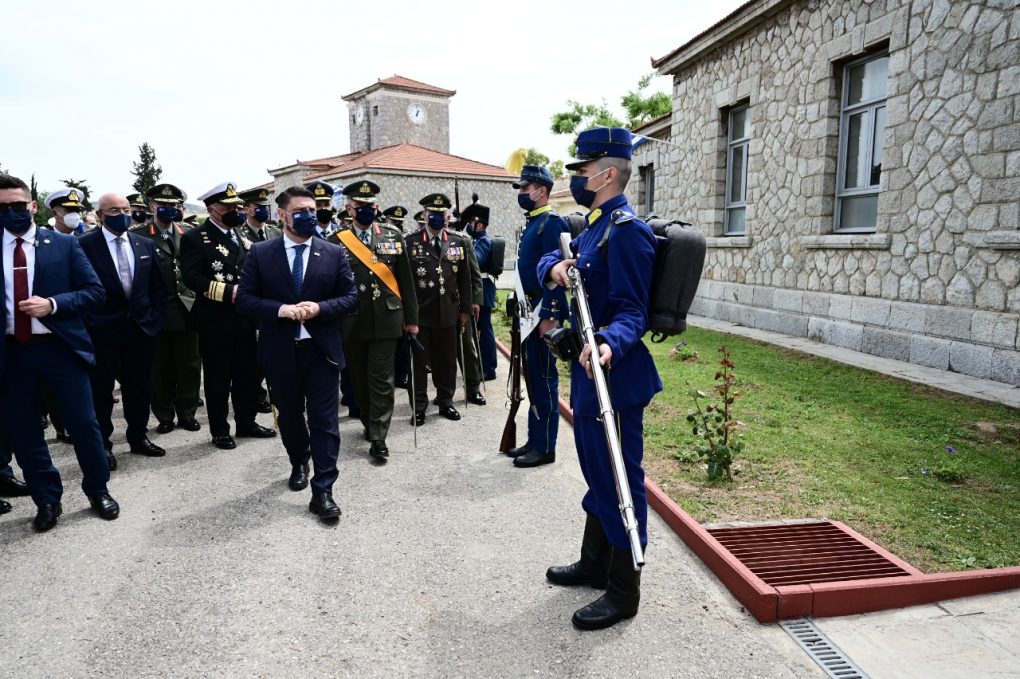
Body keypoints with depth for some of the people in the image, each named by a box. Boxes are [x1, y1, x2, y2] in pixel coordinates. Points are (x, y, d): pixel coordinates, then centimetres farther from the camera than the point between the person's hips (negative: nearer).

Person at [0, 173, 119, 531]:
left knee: (84, 423, 4)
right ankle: (47, 500, 27)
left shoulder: (64, 244, 0)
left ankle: (98, 490, 24)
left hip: (60, 347, -2)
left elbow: (95, 292, -3)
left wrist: (52, 304, -16)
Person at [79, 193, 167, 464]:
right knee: (101, 389, 6)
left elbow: (158, 285, 12)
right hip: (103, 329, -4)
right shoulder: (85, 245, -6)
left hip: (142, 326, 4)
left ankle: (138, 437, 26)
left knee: (138, 386, 13)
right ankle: (102, 444, 18)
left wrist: (156, 317, 5)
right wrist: (87, 322, -9)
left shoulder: (145, 244, 8)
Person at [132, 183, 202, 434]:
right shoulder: (138, 234, -1)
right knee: (159, 367, 7)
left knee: (189, 365, 8)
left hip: (187, 308, 3)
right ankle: (165, 416, 20)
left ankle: (187, 413, 22)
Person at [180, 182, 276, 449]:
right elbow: (191, 277, -17)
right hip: (215, 321, -6)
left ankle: (246, 423, 27)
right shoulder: (194, 238, -6)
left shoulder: (241, 235, 14)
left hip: (244, 317, 6)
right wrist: (228, 292, -23)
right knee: (218, 378, 4)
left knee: (247, 374, 13)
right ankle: (219, 431, 16)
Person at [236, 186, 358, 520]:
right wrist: (279, 309, -19)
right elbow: (245, 298, -2)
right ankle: (299, 463, 44)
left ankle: (322, 491, 5)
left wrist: (319, 308, -18)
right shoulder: (260, 253, 1)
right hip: (280, 351, 1)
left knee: (324, 421, -1)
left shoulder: (334, 253, 2)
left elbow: (351, 297, 0)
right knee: (289, 416, 18)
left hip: (322, 350, -1)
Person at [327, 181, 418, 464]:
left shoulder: (393, 236, 5)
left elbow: (405, 280, 6)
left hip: (386, 320, 0)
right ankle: (369, 422, 35)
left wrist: (411, 318, 6)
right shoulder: (337, 242, 2)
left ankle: (378, 438, 5)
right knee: (359, 378, 13)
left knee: (382, 380, 0)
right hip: (352, 323, 1)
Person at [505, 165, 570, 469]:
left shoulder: (552, 222, -12)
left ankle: (545, 448, 7)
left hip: (544, 312, -10)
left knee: (544, 379, -3)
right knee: (532, 376, 14)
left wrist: (550, 316, -23)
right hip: (529, 311, 10)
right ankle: (534, 440, 25)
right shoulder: (531, 222, 17)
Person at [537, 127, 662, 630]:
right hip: (589, 372, 10)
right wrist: (554, 267, -4)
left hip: (614, 376, -10)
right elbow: (547, 261, 19)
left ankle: (624, 591, 16)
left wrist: (610, 343, -41)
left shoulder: (627, 231, -16)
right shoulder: (593, 226, 14)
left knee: (620, 479, 1)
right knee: (597, 473, 20)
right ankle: (594, 564, 37)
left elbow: (632, 311, -22)